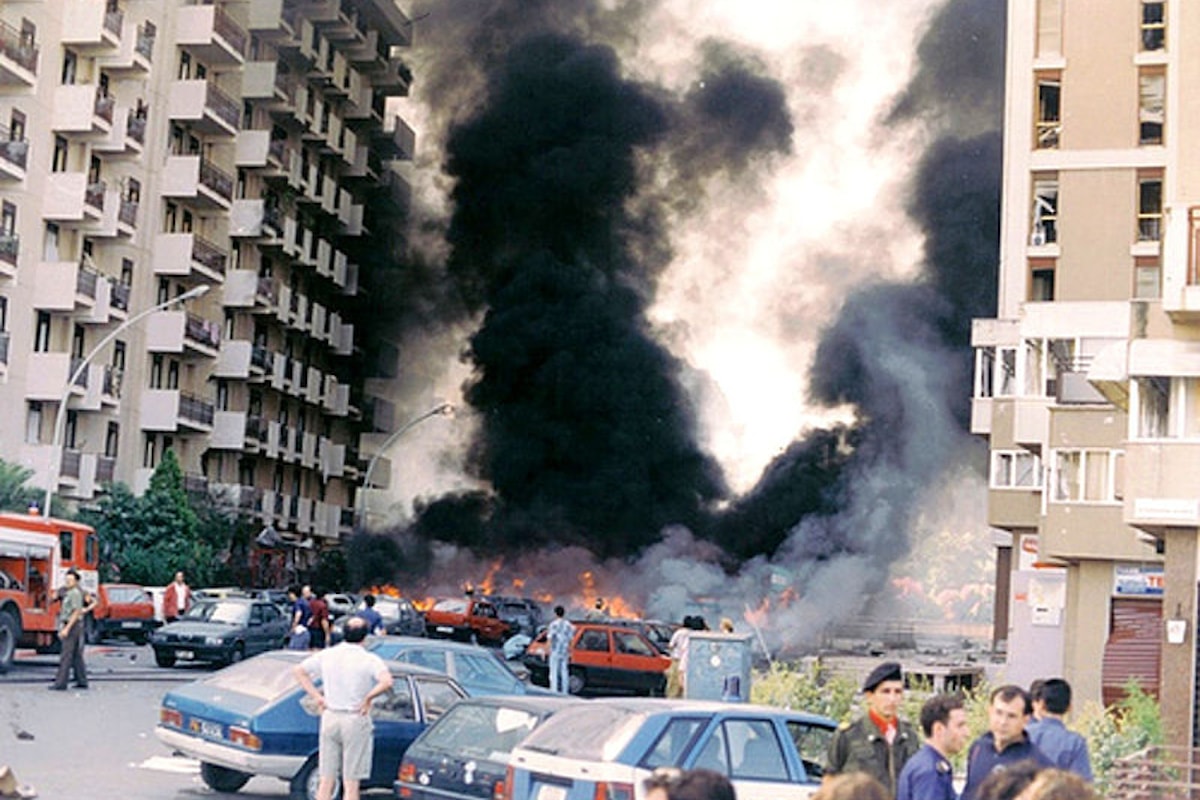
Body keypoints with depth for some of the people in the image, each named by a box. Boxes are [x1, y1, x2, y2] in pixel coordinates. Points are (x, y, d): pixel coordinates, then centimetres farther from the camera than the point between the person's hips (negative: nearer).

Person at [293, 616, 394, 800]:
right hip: (356, 720, -4)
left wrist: (317, 696, 6)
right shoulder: (370, 660, -11)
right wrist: (368, 698, -12)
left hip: (329, 718, 4)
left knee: (326, 780, 11)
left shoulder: (327, 655, 3)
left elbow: (298, 670, 9)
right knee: (351, 784, 2)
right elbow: (386, 682, -27)